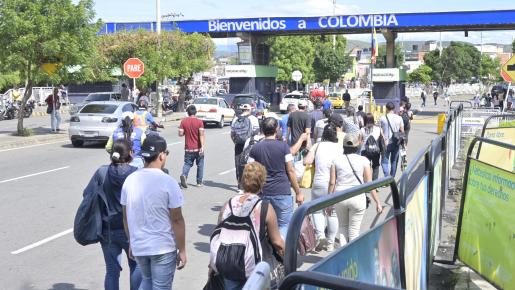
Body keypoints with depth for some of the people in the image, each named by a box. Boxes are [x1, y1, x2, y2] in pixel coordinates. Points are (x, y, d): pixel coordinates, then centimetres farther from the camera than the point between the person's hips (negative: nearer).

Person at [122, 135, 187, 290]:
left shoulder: (130, 180, -2)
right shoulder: (168, 182, -16)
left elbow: (126, 217, 6)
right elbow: (177, 220, -13)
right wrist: (182, 250, -4)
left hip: (138, 246, 5)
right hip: (163, 248, -5)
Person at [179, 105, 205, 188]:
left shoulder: (183, 121, -2)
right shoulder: (199, 122, -7)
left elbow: (180, 134, -4)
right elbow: (201, 134, -16)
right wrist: (202, 146, -19)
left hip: (188, 148, 1)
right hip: (198, 148, -1)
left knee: (187, 163, 10)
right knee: (200, 164, 13)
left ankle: (184, 175, -18)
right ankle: (199, 182, 17)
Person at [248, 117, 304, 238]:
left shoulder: (255, 148, 3)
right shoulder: (283, 146, -5)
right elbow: (290, 171, -4)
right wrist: (298, 192, 3)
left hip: (262, 192, 3)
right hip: (282, 192, -3)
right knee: (285, 224, 4)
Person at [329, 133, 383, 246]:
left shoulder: (337, 160, -1)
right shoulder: (363, 161, -4)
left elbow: (332, 183, -1)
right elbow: (369, 184, -5)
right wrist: (377, 202, 2)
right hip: (358, 198, -2)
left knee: (342, 228, 17)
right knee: (354, 230, 8)